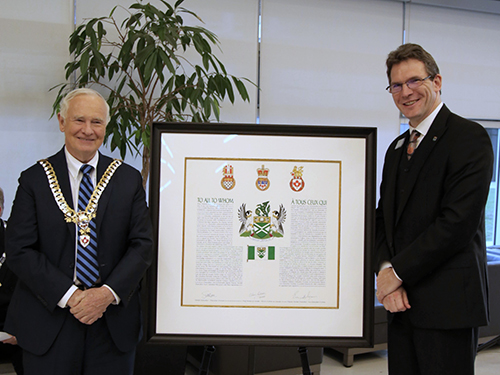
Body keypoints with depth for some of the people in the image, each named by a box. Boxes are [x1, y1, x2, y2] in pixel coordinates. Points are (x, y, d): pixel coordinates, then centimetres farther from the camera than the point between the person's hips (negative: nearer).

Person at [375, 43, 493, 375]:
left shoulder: (469, 137, -9)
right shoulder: (397, 148, 17)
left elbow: (458, 222, -18)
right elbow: (384, 218, 13)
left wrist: (398, 272, -13)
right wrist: (386, 270, -6)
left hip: (447, 304, -7)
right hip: (403, 300, 7)